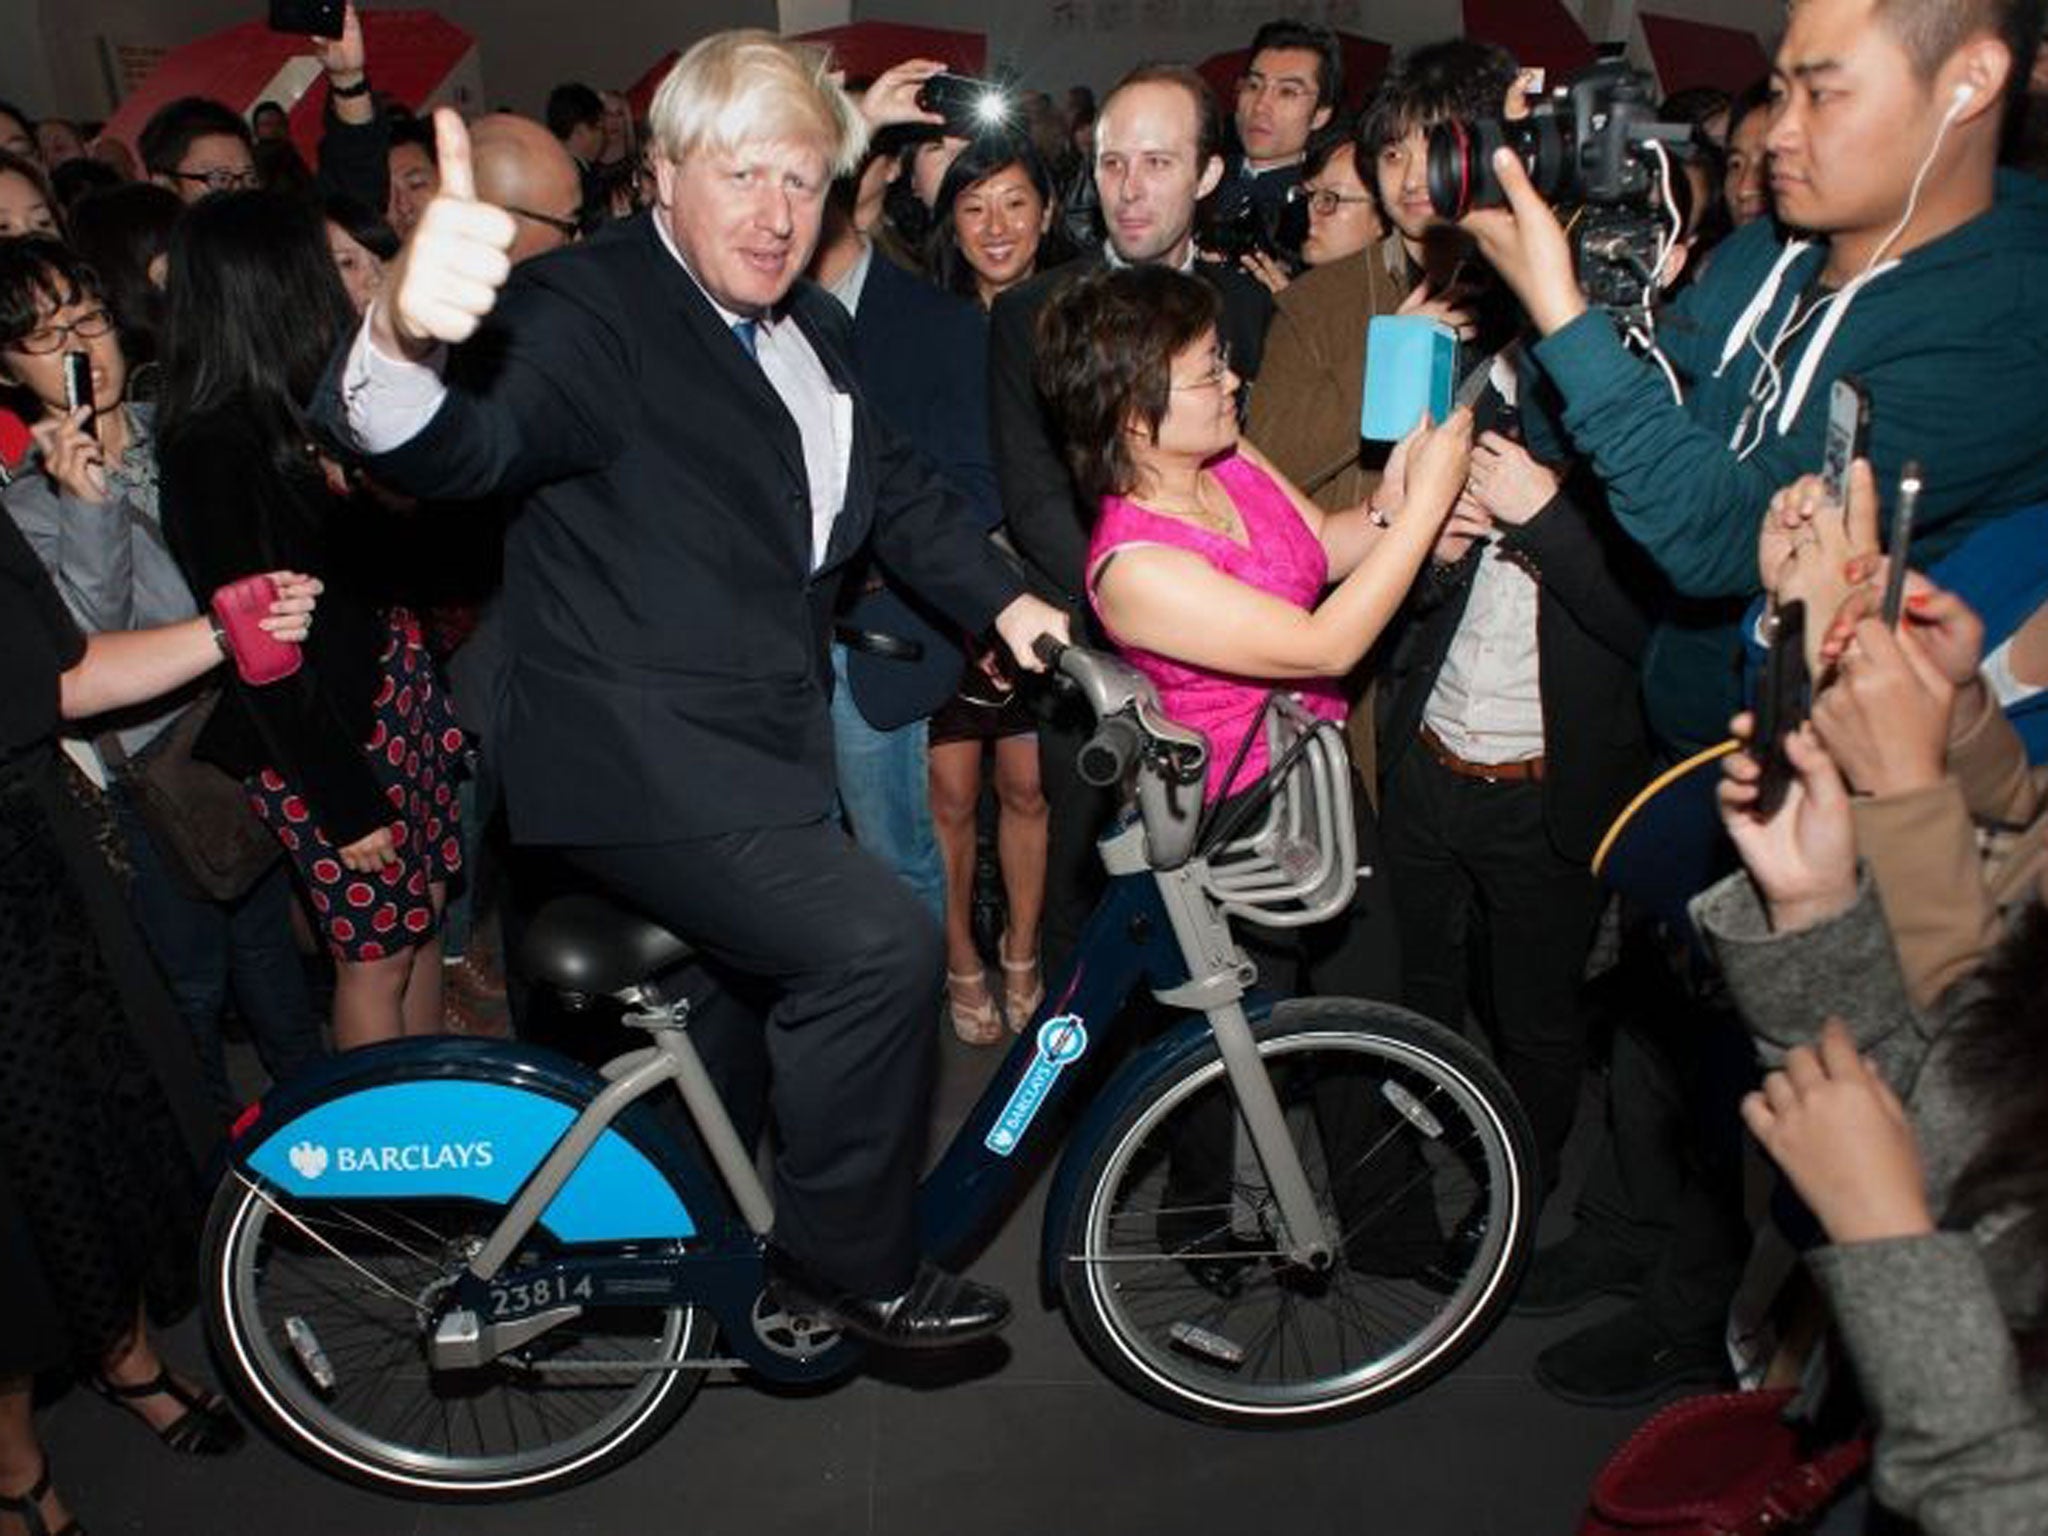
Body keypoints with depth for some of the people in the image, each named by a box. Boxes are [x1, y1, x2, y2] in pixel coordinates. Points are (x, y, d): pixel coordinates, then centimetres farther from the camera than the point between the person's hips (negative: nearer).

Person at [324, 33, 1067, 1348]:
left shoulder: (809, 329, 10)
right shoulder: (589, 312, -18)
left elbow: (897, 489, 19)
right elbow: (468, 446, -37)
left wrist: (1002, 598, 5)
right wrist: (403, 341, -59)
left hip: (768, 743, 10)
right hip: (645, 759, -9)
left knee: (787, 975, 24)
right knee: (879, 945, -22)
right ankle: (850, 1265, 1)